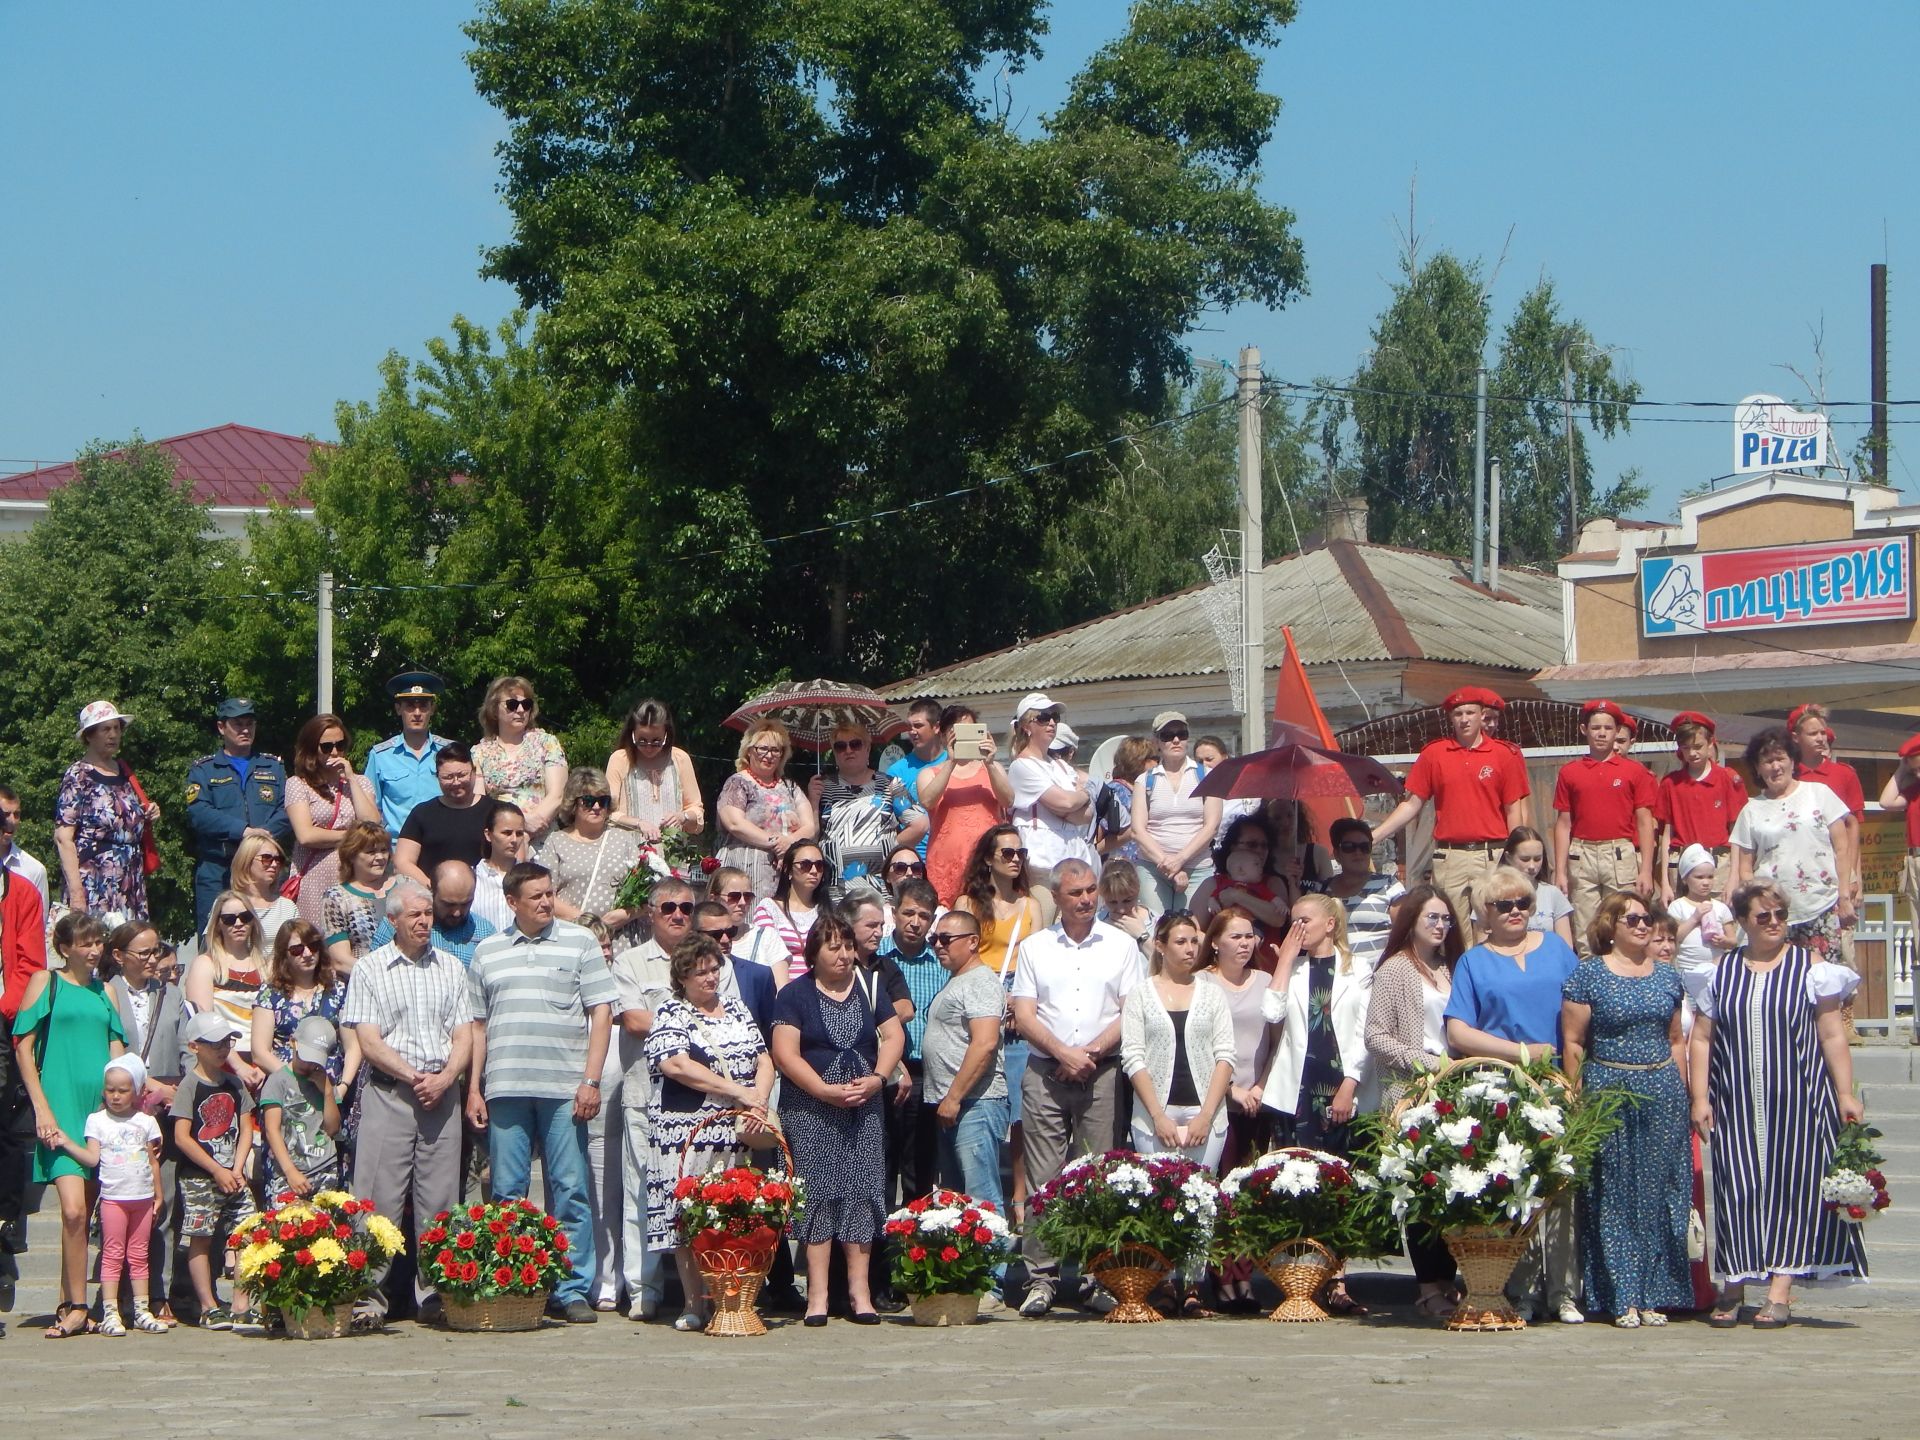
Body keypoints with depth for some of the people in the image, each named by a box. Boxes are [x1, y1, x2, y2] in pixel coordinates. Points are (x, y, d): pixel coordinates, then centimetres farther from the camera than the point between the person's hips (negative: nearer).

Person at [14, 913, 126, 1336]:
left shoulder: (105, 992, 17)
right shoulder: (45, 982, 4)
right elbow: (23, 1048, -1)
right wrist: (41, 1108, -9)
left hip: (102, 1108, 5)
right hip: (60, 1107, -5)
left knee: (84, 1214, 5)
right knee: (73, 1210, -17)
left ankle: (69, 1306, 12)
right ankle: (76, 1309, -12)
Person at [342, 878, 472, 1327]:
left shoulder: (451, 968, 13)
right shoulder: (369, 969, 3)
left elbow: (464, 1036, 9)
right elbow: (368, 1041, -4)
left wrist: (444, 1078, -9)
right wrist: (413, 1076, -12)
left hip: (442, 1093, 3)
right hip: (388, 1093, -3)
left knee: (438, 1200, 1)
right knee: (379, 1197, -6)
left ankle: (434, 1294, 5)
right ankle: (371, 1295, -4)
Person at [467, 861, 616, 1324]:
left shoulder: (579, 943, 6)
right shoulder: (488, 952, 14)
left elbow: (601, 1013, 3)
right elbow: (477, 1025, 17)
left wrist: (591, 1081, -5)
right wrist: (474, 1089, 9)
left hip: (564, 1090, -2)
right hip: (505, 1090, 2)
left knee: (570, 1191, -3)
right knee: (507, 1194, 2)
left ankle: (571, 1290, 1)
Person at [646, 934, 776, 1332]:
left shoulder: (736, 1010, 18)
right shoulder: (671, 1015, 1)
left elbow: (764, 1061, 16)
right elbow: (675, 1064, -14)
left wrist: (758, 1103, -5)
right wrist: (738, 1091, -14)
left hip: (736, 1134, 4)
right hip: (687, 1131, -4)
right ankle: (695, 1304, -4)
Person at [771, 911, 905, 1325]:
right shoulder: (794, 995, 0)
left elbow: (893, 1035, 9)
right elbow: (785, 1054, -7)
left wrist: (877, 1078, -7)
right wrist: (826, 1090, -15)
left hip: (864, 1107, 3)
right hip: (810, 1109, -3)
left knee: (862, 1192, -1)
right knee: (817, 1193, -6)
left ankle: (859, 1290, 2)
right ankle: (817, 1294, -5)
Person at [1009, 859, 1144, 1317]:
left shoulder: (1121, 946, 9)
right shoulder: (1033, 948, 10)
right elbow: (1024, 1016, 4)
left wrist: (1092, 1051, -9)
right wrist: (1063, 1053, -11)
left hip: (1103, 1073, 0)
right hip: (1045, 1074, 0)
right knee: (1043, 1178, -4)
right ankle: (1041, 1276, -4)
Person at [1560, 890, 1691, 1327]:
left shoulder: (1666, 976, 12)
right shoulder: (1589, 974, -1)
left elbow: (1676, 1040, 17)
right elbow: (1573, 1042, -3)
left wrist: (1681, 1093, 9)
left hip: (1663, 1093, 4)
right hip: (1609, 1090, -4)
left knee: (1659, 1193, 3)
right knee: (1615, 1196, -3)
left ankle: (1654, 1295, 8)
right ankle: (1623, 1298, 1)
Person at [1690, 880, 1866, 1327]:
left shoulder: (1809, 967, 3)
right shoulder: (1722, 972, 9)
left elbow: (1832, 1035, 1)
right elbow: (1701, 1038, 9)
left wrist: (1845, 1093, -5)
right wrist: (1700, 1098, 0)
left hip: (1796, 1100, -2)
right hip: (1736, 1103, 2)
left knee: (1791, 1187, -4)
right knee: (1738, 1187, -1)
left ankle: (1780, 1291, -3)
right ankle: (1734, 1288, 7)